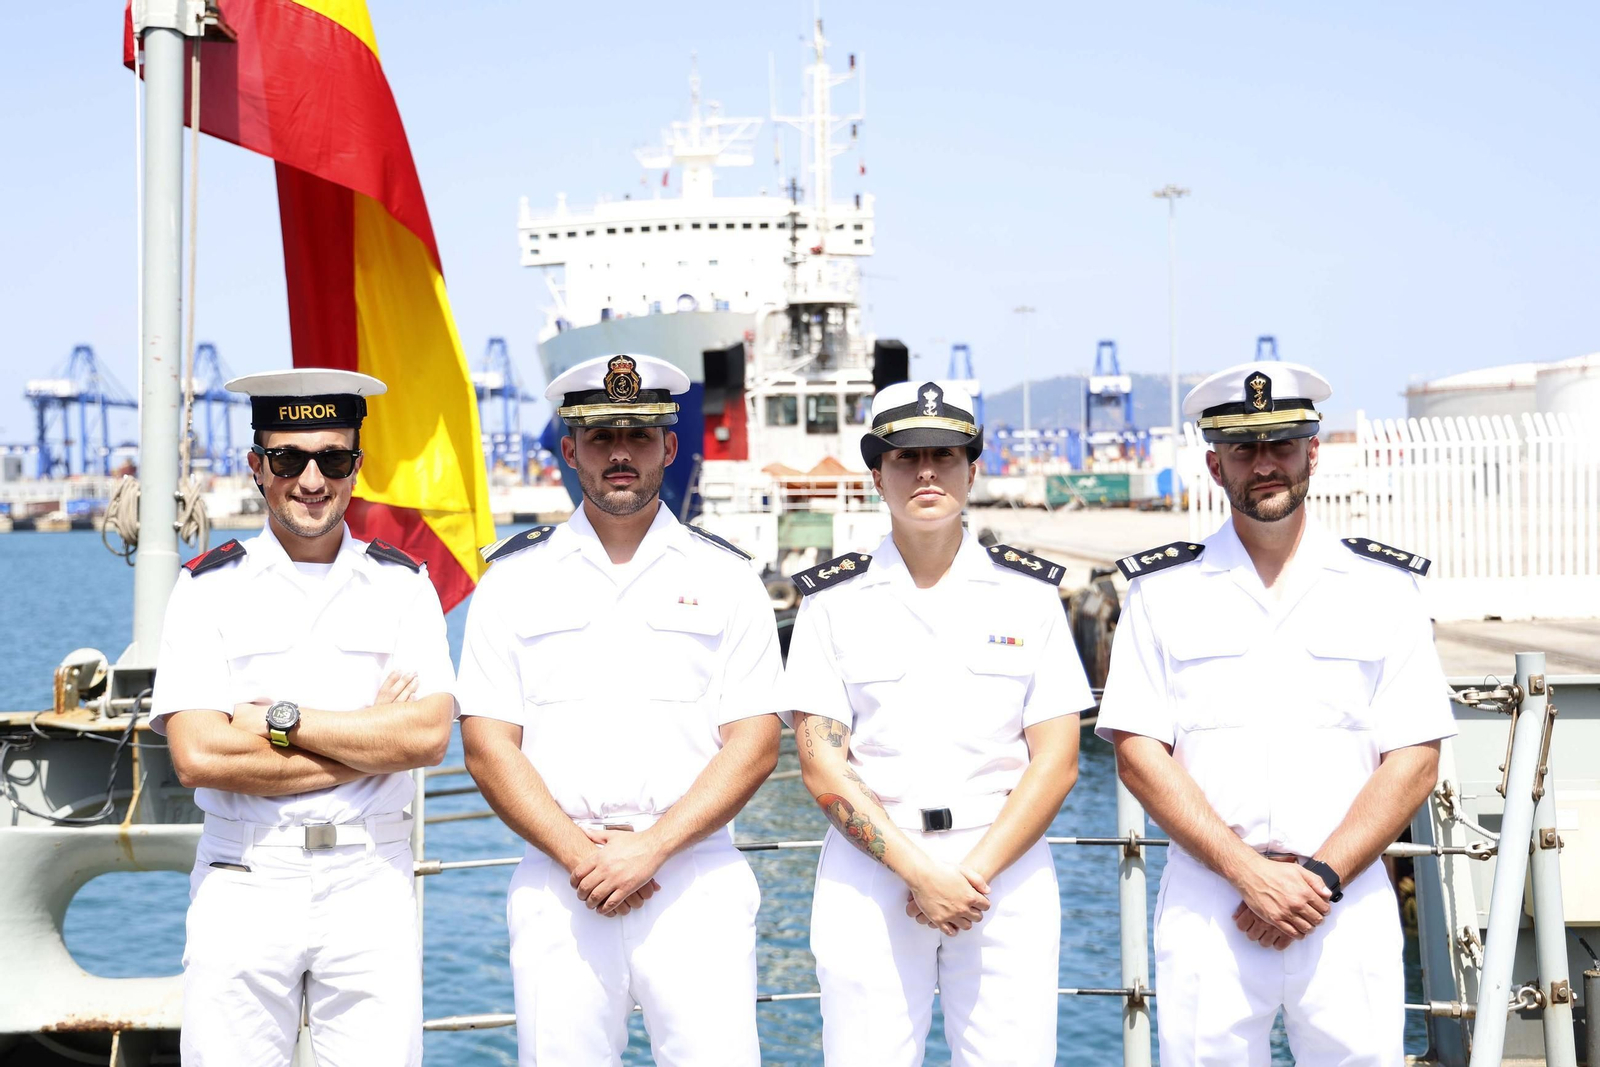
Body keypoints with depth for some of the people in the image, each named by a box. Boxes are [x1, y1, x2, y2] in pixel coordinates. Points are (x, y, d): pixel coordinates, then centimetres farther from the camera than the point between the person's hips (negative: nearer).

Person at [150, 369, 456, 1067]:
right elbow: (196, 756, -9)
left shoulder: (402, 585, 8)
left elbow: (430, 737, -5)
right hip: (244, 885, -1)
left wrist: (282, 720, -9)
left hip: (371, 884, 1)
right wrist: (370, 742, -7)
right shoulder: (208, 589, 3)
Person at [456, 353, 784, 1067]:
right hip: (558, 881, 1)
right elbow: (487, 745, 3)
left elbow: (753, 746, 1)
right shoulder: (516, 577, 8)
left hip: (696, 878, 0)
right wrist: (579, 855, -9)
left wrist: (650, 848, -11)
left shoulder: (725, 577, 7)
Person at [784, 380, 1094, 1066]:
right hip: (870, 873, 0)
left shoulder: (1028, 595, 6)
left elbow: (1056, 761, 1)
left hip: (1006, 869, 1)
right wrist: (920, 871, -12)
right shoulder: (834, 600, 4)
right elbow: (822, 764, -2)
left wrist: (975, 873, -11)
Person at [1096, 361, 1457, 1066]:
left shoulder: (1383, 586, 7)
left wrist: (1322, 875, -10)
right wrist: (1252, 874, -11)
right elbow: (1138, 756, -2)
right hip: (1206, 899, 0)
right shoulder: (1163, 590, 5)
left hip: (1350, 901, 1)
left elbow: (1414, 762, 2)